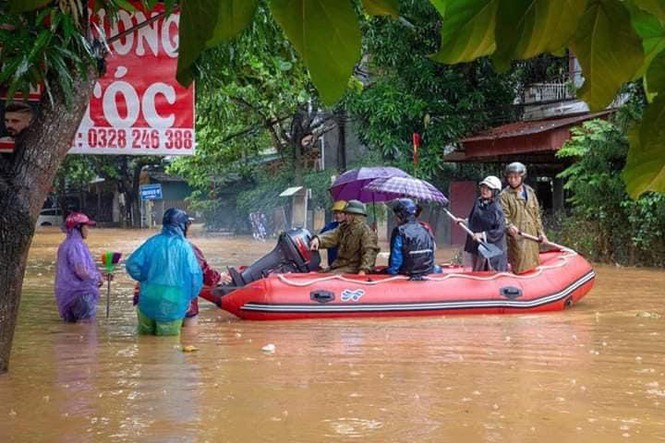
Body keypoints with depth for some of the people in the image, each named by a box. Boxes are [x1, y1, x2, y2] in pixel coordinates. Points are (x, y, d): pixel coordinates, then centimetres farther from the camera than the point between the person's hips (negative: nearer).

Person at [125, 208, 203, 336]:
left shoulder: (153, 242, -2)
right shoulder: (184, 246, -8)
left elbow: (132, 264, -4)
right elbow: (195, 277, -9)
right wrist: (188, 298, 9)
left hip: (148, 302, 3)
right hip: (172, 306, -3)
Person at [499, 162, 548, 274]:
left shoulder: (530, 193, 13)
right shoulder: (504, 195, -4)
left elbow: (536, 215, 17)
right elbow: (504, 216, -12)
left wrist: (540, 232, 13)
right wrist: (509, 226, -31)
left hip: (531, 236, 6)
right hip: (516, 238, -6)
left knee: (533, 265, 13)